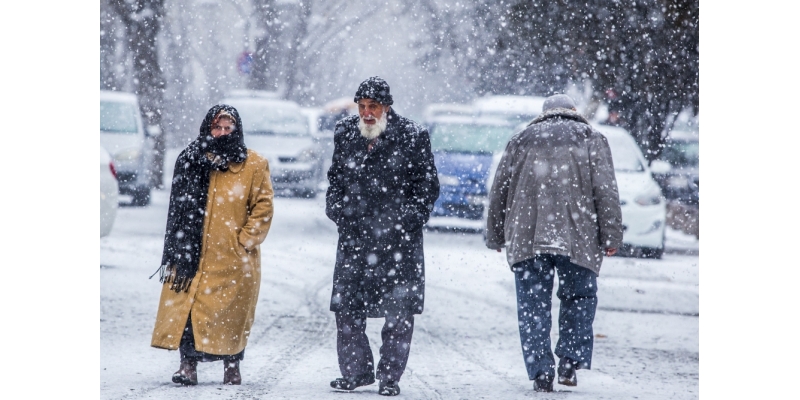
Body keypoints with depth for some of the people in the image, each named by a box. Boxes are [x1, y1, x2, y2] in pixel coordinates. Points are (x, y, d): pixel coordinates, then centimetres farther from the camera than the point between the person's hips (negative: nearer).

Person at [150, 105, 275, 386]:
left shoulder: (254, 165, 2)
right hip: (194, 252, 2)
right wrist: (179, 246, 2)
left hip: (233, 257, -1)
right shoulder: (192, 161, 8)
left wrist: (246, 239, -6)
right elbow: (180, 206, 10)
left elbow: (263, 206, 2)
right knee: (188, 307, -6)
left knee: (231, 310, 2)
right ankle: (188, 364, -1)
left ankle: (232, 367, 14)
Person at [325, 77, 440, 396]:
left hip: (399, 240, -3)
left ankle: (390, 376, 8)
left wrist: (410, 217, -7)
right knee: (346, 308, 3)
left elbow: (428, 185, 3)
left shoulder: (413, 138, -3)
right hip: (354, 236, 3)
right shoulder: (345, 134, 9)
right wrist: (337, 210, 6)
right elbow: (335, 178, 21)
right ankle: (355, 371, 16)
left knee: (398, 312, -1)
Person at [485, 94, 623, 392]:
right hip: (577, 238, -1)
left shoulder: (521, 141, 17)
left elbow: (498, 192, 16)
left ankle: (541, 371, -1)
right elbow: (606, 191, 0)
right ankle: (570, 362, 3)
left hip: (526, 238, 1)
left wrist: (494, 237, 22)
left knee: (533, 304, 5)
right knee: (579, 297, 14)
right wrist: (611, 236, 0)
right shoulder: (591, 139, 11)